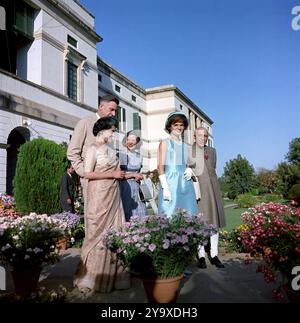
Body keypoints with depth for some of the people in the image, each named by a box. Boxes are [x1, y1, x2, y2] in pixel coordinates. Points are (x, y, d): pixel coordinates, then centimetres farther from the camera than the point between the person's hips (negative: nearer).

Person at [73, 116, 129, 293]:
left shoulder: (110, 149, 15)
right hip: (100, 195, -7)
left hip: (113, 196, 7)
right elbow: (88, 174, -14)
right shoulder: (93, 148, -6)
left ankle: (112, 275, 18)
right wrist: (113, 175, -13)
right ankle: (90, 277, 12)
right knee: (99, 233, -2)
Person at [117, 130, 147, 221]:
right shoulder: (120, 155, -6)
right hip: (125, 187, -5)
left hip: (136, 187, 5)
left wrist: (139, 176, 4)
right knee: (127, 213, -4)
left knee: (139, 214, 2)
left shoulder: (139, 156, 11)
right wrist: (133, 175, -10)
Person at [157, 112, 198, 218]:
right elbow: (160, 167, -7)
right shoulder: (165, 143, 2)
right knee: (170, 214, -7)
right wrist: (165, 188, -15)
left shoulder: (185, 146, 17)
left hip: (185, 183, 6)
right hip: (171, 183, -5)